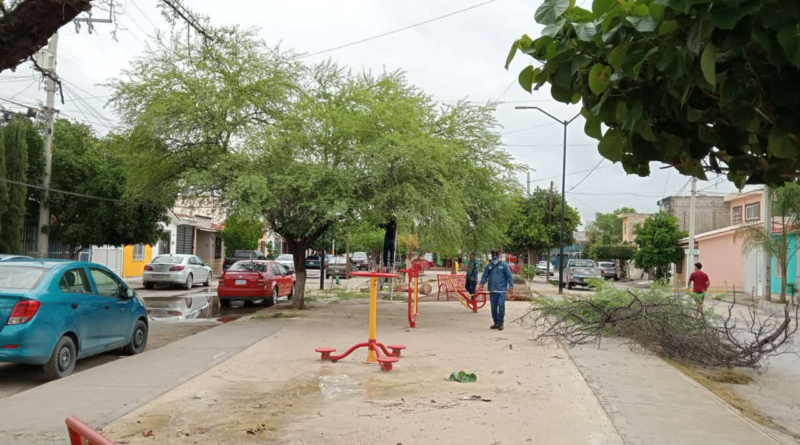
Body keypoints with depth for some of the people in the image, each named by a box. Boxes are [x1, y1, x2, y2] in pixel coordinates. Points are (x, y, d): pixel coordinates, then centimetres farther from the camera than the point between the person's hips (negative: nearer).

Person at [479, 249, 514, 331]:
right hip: (492, 290, 4)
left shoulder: (504, 265, 0)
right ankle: (496, 322, 18)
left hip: (501, 290, -4)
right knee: (493, 307, 7)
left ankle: (500, 323, -1)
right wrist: (482, 283, -5)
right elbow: (485, 276, 11)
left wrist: (511, 286, -11)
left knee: (501, 306, -9)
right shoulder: (489, 266, 10)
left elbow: (509, 276, -2)